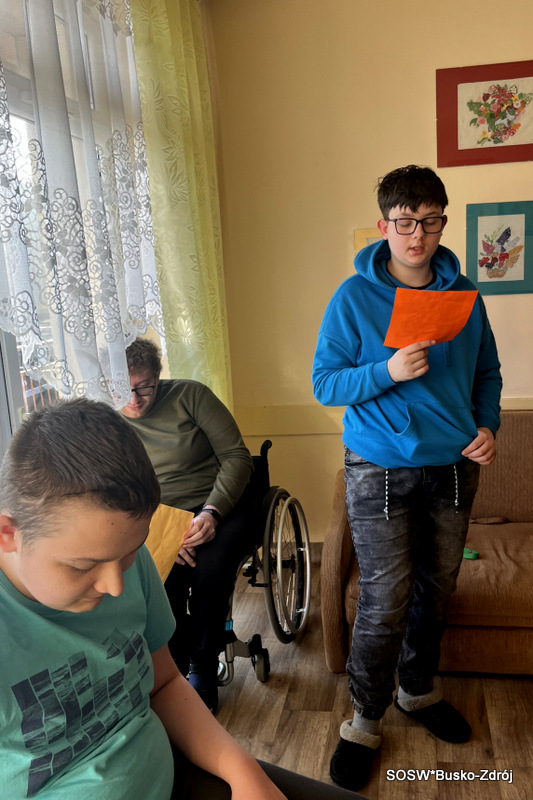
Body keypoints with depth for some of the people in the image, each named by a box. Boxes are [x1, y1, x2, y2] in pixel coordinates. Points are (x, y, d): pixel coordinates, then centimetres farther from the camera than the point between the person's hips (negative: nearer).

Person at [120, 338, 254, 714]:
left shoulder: (190, 395, -5)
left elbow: (237, 457, -6)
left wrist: (212, 512, -20)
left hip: (219, 507, -1)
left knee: (210, 571, -29)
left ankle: (203, 670, -2)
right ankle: (179, 666, -3)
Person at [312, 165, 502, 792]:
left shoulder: (462, 294, 4)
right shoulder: (354, 298, -8)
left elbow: (487, 373, 14)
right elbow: (324, 383, -8)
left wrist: (487, 426, -3)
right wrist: (388, 372, -23)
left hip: (454, 469, 5)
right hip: (381, 473, -4)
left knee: (435, 591, 17)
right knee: (385, 604, -1)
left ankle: (419, 691, 41)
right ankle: (365, 722, 22)